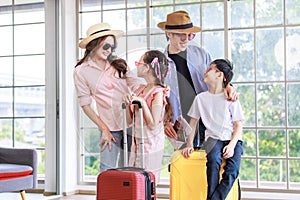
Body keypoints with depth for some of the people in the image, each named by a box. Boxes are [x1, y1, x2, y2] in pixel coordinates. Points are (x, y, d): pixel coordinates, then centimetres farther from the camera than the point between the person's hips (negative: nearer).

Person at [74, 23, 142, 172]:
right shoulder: (81, 71, 0)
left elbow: (135, 85, 5)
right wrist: (104, 129, -4)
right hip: (109, 128, -2)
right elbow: (85, 105, 0)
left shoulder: (118, 63, 9)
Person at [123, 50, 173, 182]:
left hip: (150, 145, -7)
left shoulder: (158, 93, -15)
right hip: (136, 142, 7)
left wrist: (142, 103, -21)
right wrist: (128, 104, -4)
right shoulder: (141, 89, 8)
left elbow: (153, 125, -18)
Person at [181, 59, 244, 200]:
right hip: (213, 138, 1)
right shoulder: (200, 98, 9)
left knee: (233, 170, -28)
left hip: (233, 140, -1)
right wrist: (189, 145, 2)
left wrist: (232, 145, -15)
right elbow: (193, 122, 14)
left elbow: (238, 125, 1)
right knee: (214, 159, -33)